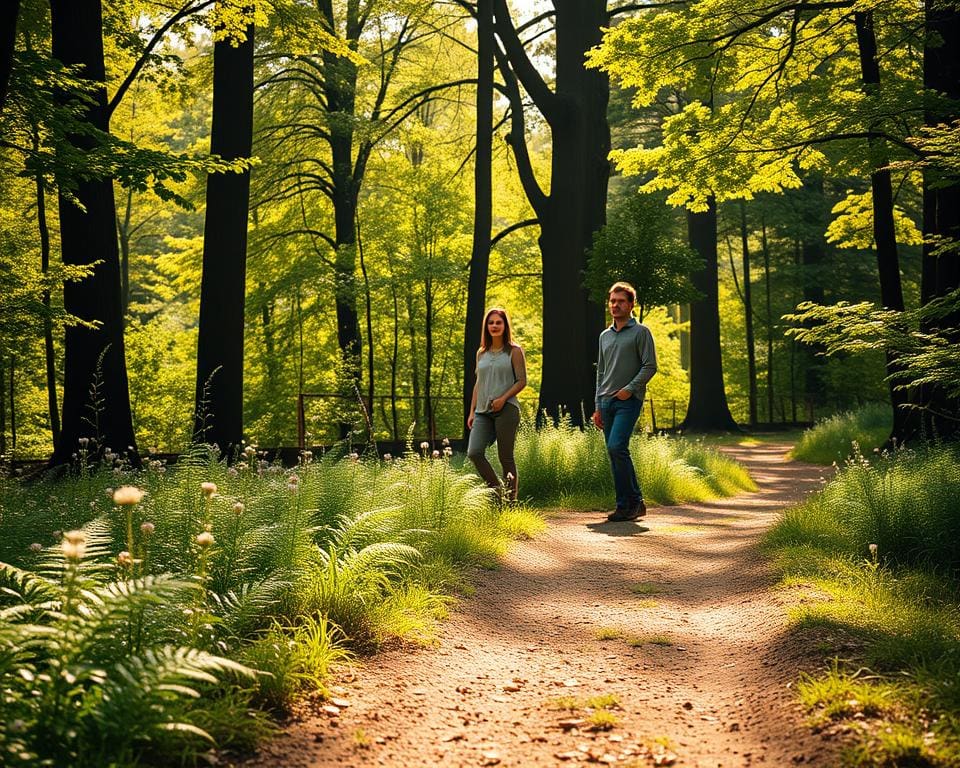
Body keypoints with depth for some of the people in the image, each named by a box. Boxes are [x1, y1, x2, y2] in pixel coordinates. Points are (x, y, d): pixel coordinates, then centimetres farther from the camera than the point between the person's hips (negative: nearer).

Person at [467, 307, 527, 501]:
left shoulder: (514, 351, 3)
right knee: (474, 452, -12)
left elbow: (522, 381, -2)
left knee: (505, 457, -3)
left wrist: (503, 398, -16)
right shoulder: (482, 353, 17)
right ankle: (497, 491, 2)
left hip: (506, 409, -5)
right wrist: (472, 411, 14)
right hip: (483, 411, 5)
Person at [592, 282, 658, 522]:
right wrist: (598, 406, 16)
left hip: (628, 401, -7)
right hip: (607, 402, 7)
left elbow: (650, 366, -7)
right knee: (615, 454, 5)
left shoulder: (640, 332, 0)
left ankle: (633, 501, -11)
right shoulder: (605, 336, 19)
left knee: (616, 447, -20)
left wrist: (630, 388, -16)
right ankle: (627, 505, 11)